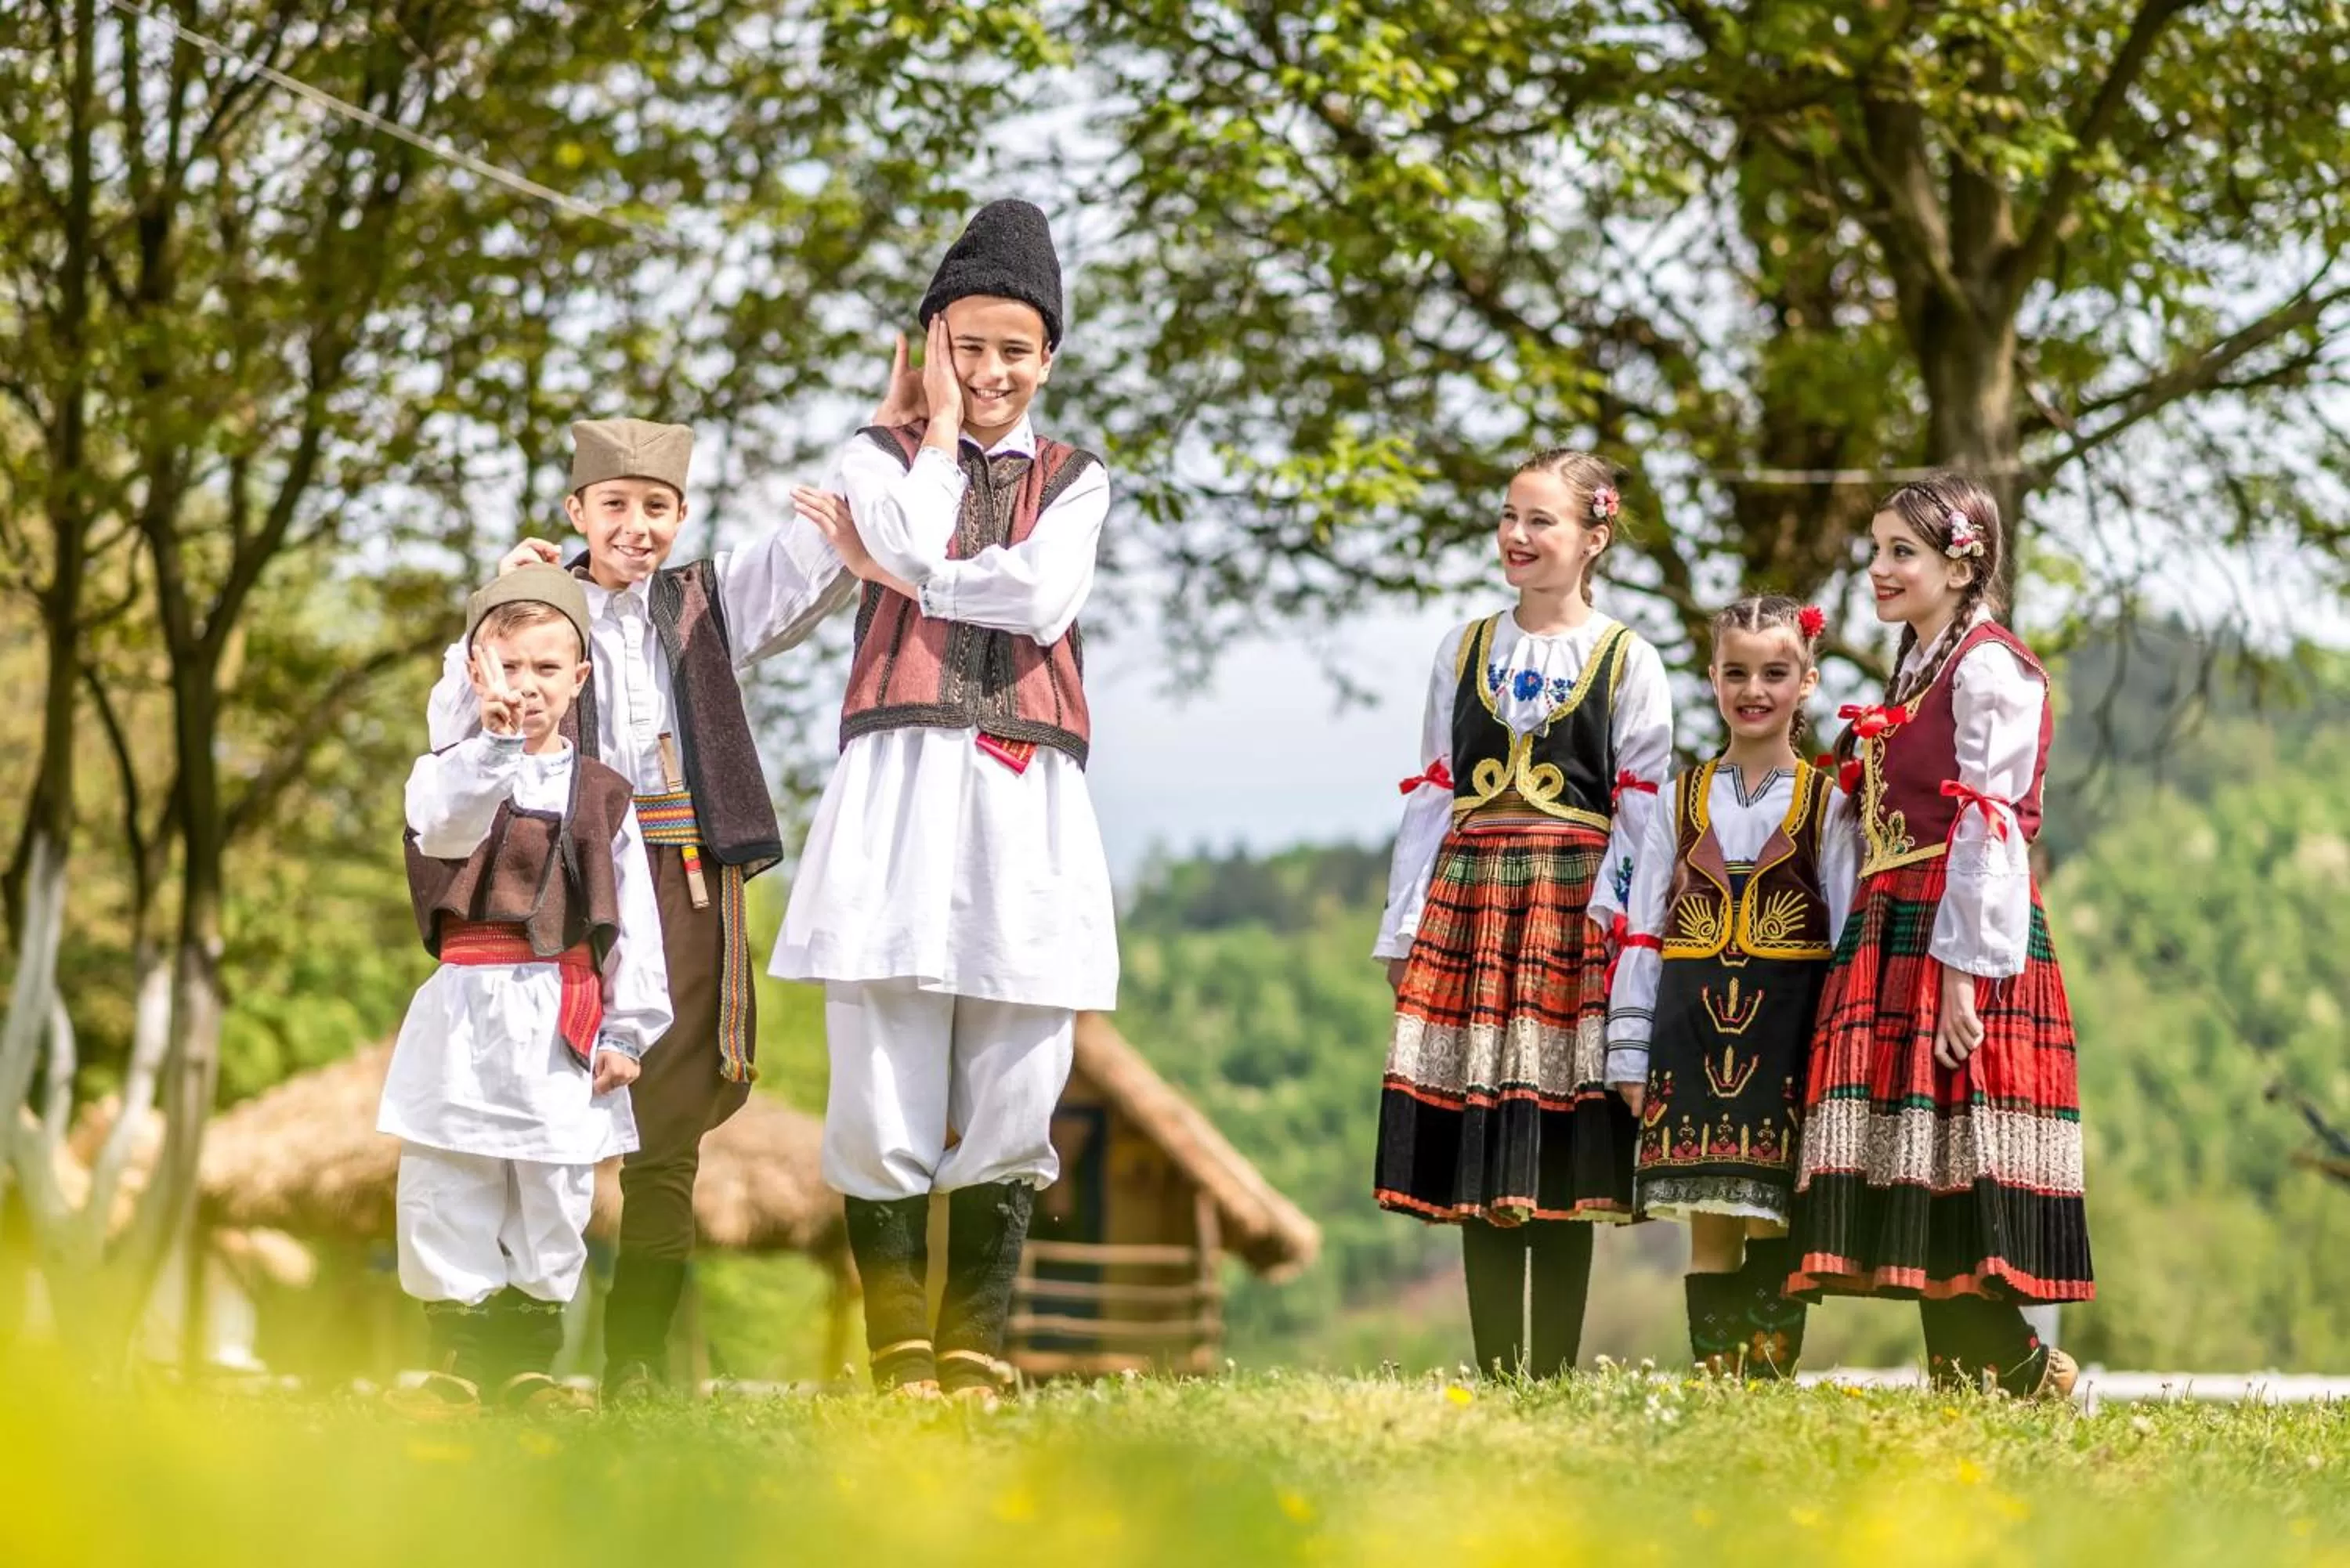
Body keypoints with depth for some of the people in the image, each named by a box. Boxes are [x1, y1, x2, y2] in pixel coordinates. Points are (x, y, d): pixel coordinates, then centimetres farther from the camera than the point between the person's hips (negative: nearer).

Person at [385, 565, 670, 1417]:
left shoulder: (601, 796, 8)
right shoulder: (449, 770, 2)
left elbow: (634, 919, 8)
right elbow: (442, 825, -23)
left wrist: (626, 1028, 1)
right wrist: (495, 742, -38)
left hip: (564, 1019, 2)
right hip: (467, 1012, -1)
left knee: (553, 1199, 5)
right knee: (448, 1189, -1)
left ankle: (528, 1358, 14)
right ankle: (459, 1353, 8)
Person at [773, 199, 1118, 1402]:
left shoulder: (1074, 481, 16)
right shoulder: (880, 458, 14)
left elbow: (1044, 598, -4)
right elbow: (924, 541, -8)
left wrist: (886, 568, -2)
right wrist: (940, 426, 6)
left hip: (1027, 800, 1)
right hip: (900, 778, -1)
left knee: (1010, 1102, -1)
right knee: (883, 1097, -5)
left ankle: (975, 1360, 5)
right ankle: (900, 1358, 1)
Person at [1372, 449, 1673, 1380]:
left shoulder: (1628, 663, 4)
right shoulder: (1464, 650, 13)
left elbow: (1641, 811, 0)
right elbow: (1431, 793, 13)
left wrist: (1611, 921, -11)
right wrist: (1404, 928, 7)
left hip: (1573, 909, -3)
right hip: (1469, 901, 3)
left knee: (1562, 1155, -3)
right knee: (1477, 1154, 1)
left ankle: (1555, 1372, 1)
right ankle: (1494, 1370, 6)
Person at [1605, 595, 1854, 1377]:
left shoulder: (1825, 802, 4)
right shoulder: (1682, 799, 9)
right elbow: (1641, 929, 8)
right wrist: (1630, 1050, 3)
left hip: (1787, 1023, -2)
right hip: (1696, 1021, 2)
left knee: (1776, 1218, -2)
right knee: (1709, 1223, 2)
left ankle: (1771, 1373, 1)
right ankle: (1715, 1373, 5)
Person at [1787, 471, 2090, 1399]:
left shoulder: (1988, 667, -7)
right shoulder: (1913, 670, 20)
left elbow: (1988, 826, -15)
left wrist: (1960, 972, -20)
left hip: (1959, 938, -9)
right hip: (1887, 936, 9)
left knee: (1958, 1173, -12)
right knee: (1908, 1176, 4)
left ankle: (2019, 1372, -6)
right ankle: (1959, 1374, 7)